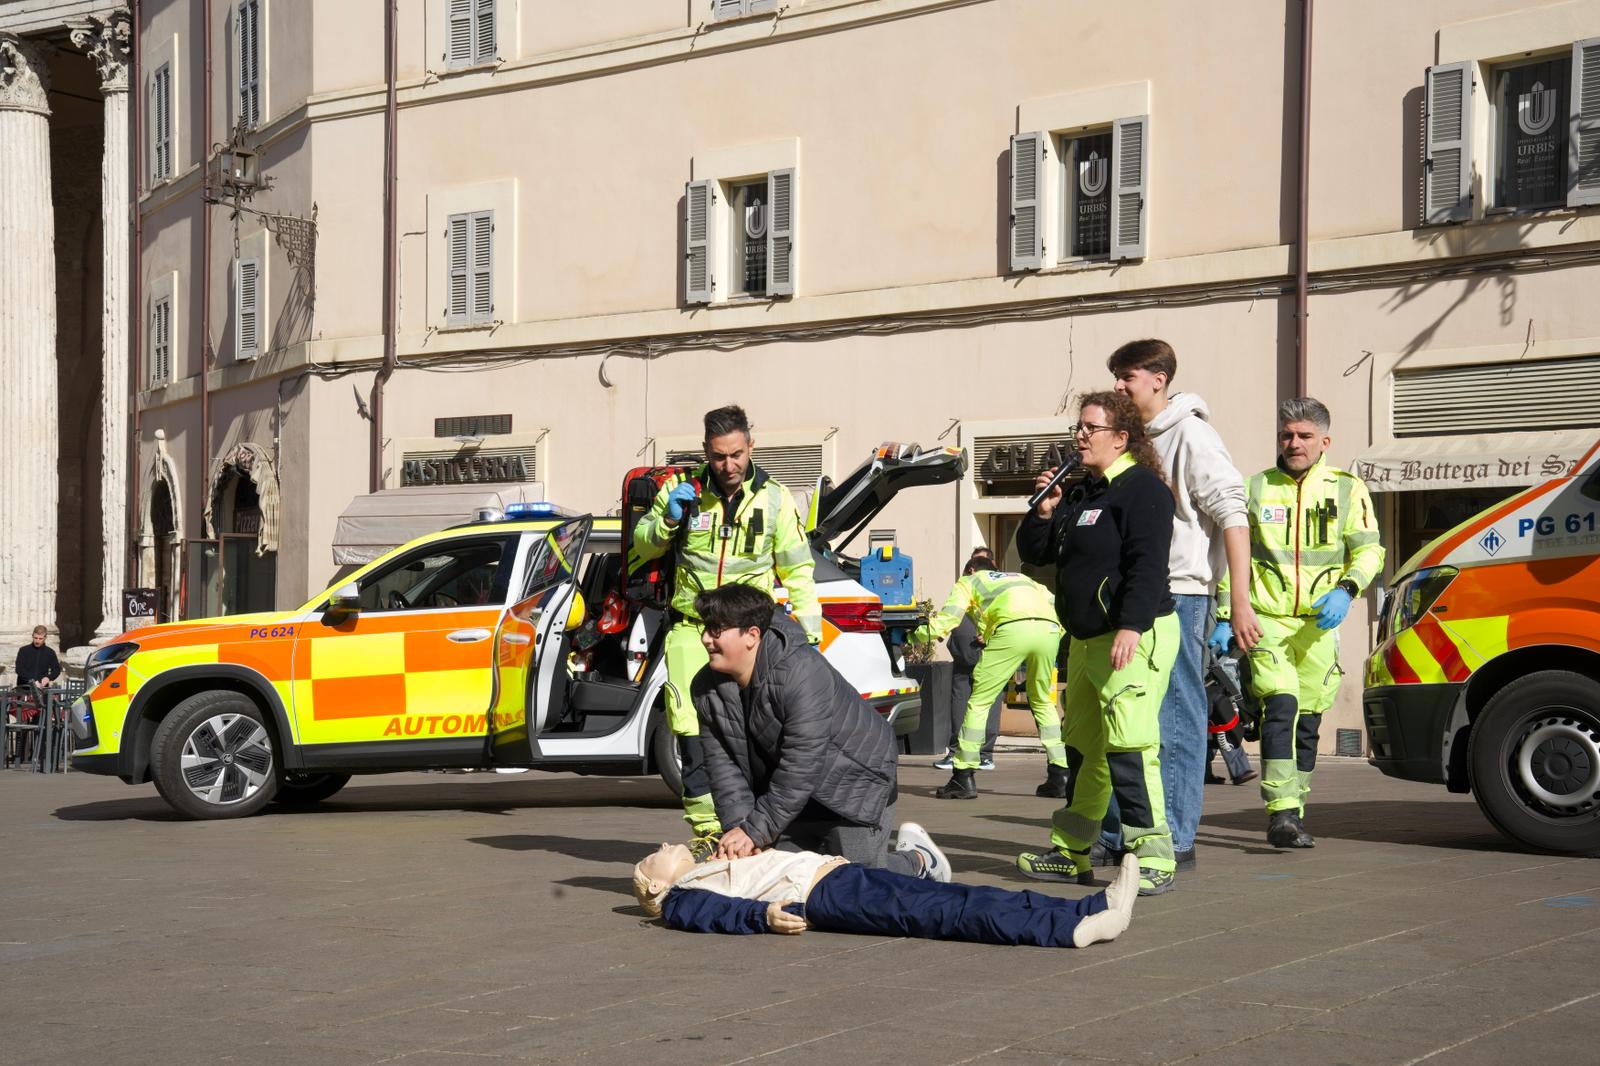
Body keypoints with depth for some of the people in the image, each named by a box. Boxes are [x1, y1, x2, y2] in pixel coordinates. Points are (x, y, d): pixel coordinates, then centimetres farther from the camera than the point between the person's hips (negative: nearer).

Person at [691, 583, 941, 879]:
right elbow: (722, 764, -9)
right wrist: (738, 825, -22)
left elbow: (801, 767, -32)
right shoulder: (705, 688, -8)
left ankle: (919, 860, 23)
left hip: (855, 779, -7)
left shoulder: (801, 674, -32)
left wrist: (756, 831, -30)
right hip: (797, 794, 7)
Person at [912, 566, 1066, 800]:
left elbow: (944, 622, 18)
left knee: (979, 701, 7)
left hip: (1012, 629, -4)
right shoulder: (1024, 580, 42)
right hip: (1049, 630, 4)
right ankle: (1059, 776, 17)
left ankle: (963, 778, 5)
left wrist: (914, 637, 33)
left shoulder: (968, 582, 29)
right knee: (1042, 702, 23)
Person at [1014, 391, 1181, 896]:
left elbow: (1147, 565, -19)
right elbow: (1034, 553, 21)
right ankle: (1071, 854, 22)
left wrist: (1131, 627, -28)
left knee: (1128, 749, -16)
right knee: (1083, 749, 14)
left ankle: (1153, 861, -14)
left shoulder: (1142, 489, -9)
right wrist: (1044, 512, 3)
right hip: (1086, 640, 10)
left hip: (1135, 637, -10)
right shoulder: (1080, 493, 18)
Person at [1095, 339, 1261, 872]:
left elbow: (1232, 515, -14)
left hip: (1179, 594, -8)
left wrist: (1240, 602, -20)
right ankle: (1116, 834, 18)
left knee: (1176, 722, -3)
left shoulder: (1190, 435, -9)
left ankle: (1175, 840, 4)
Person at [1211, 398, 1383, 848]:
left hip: (1319, 625, 2)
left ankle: (1292, 815, 18)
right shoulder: (1255, 489, 8)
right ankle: (1282, 813, -24)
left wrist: (1346, 590, -15)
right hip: (1266, 620, -2)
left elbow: (1369, 550, 4)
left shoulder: (1347, 489, 7)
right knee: (1281, 706, -19)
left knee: (1307, 720, 6)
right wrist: (1224, 618, 5)